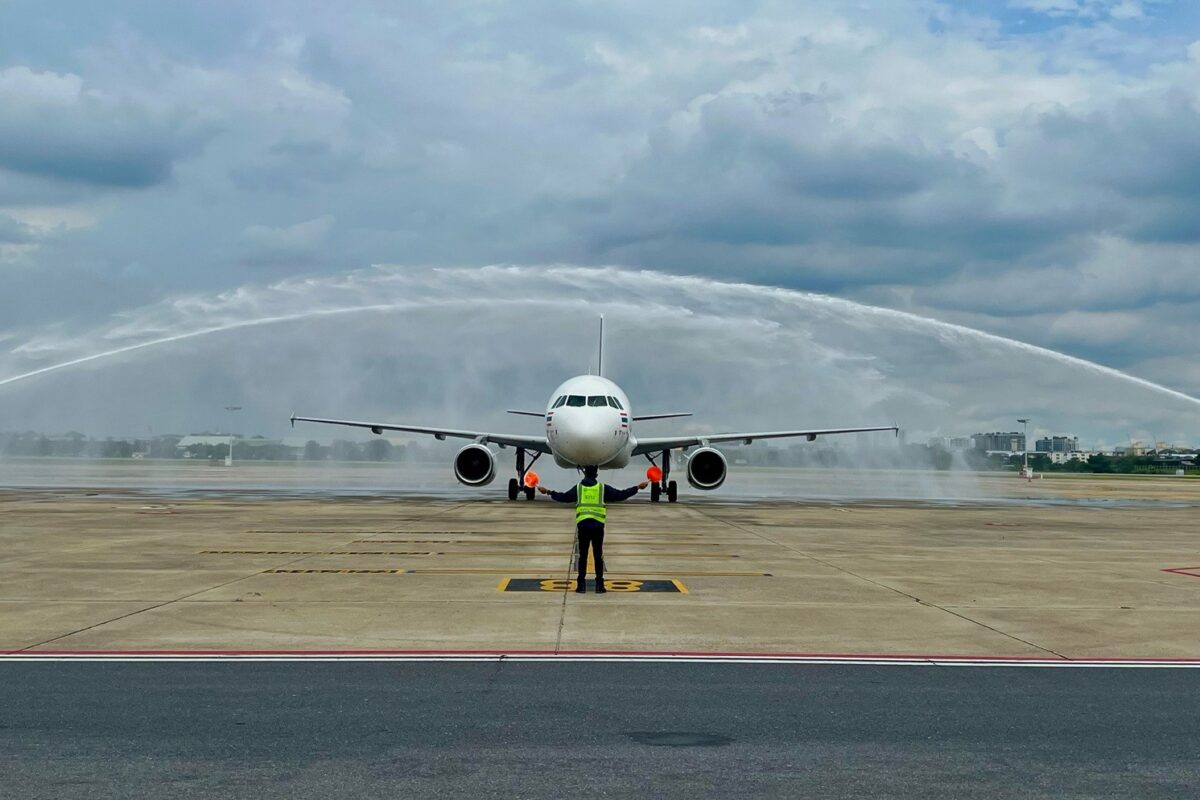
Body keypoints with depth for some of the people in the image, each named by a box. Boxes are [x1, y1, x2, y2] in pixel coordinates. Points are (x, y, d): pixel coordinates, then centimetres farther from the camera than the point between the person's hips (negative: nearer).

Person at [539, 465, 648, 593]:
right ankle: (599, 585, 4)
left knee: (583, 556, 6)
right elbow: (620, 495, 5)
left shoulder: (578, 488, 6)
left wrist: (548, 492, 21)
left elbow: (563, 497, 9)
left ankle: (581, 585, 5)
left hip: (583, 525, 0)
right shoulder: (603, 488, 5)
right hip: (598, 525, 0)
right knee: (598, 555, 5)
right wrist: (637, 488, 11)